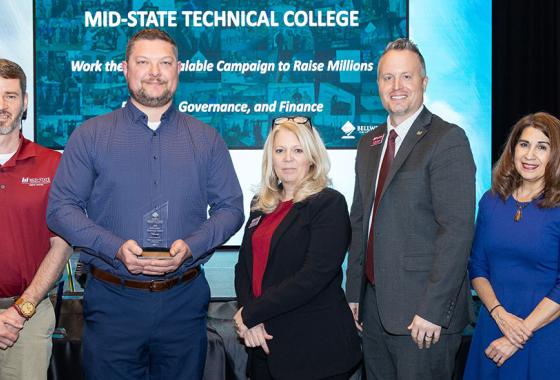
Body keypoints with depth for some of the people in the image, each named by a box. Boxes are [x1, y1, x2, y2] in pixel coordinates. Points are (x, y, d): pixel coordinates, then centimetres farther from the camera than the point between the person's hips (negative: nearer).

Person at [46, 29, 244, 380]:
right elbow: (61, 208, -2)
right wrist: (116, 248, -16)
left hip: (184, 301, 2)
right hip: (113, 299, -1)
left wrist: (190, 246, -14)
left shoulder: (207, 139, 6)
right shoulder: (90, 135, 2)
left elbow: (230, 208, 5)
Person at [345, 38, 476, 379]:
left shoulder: (448, 139, -11)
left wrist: (432, 310, -20)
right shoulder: (370, 143, 13)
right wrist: (354, 294, 12)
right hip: (375, 305, 7)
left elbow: (457, 229, -17)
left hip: (423, 313, -7)